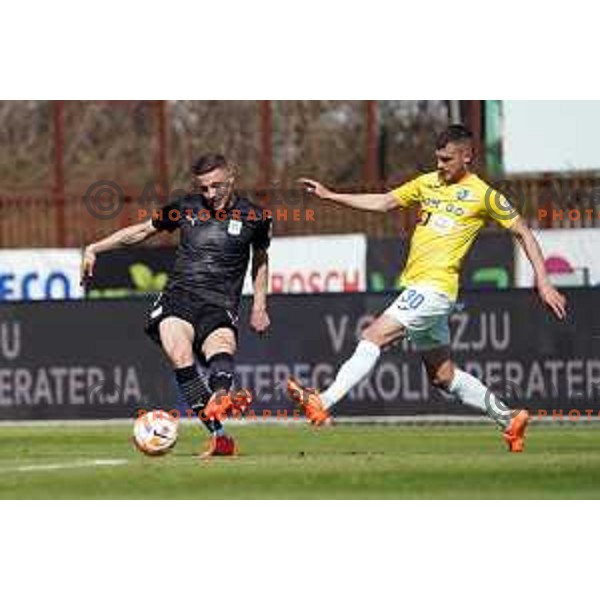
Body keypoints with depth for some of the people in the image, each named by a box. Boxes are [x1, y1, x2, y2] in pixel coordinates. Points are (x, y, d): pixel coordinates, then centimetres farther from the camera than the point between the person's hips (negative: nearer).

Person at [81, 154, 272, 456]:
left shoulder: (252, 218, 8)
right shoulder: (186, 208, 10)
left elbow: (261, 258, 27)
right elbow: (142, 230, 24)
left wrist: (259, 307, 21)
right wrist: (95, 248, 20)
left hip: (220, 306, -1)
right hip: (178, 298, 1)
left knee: (222, 344, -36)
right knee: (181, 357, -30)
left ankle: (220, 398, -68)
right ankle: (218, 435, -39)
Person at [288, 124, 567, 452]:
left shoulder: (483, 194, -2)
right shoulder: (427, 183, 15)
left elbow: (523, 232, 4)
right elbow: (382, 203, 20)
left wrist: (543, 283, -2)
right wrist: (329, 195, 13)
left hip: (435, 287, -8)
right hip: (415, 286, 8)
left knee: (374, 336, -19)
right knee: (443, 376, 12)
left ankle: (322, 403, -25)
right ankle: (509, 419, 23)